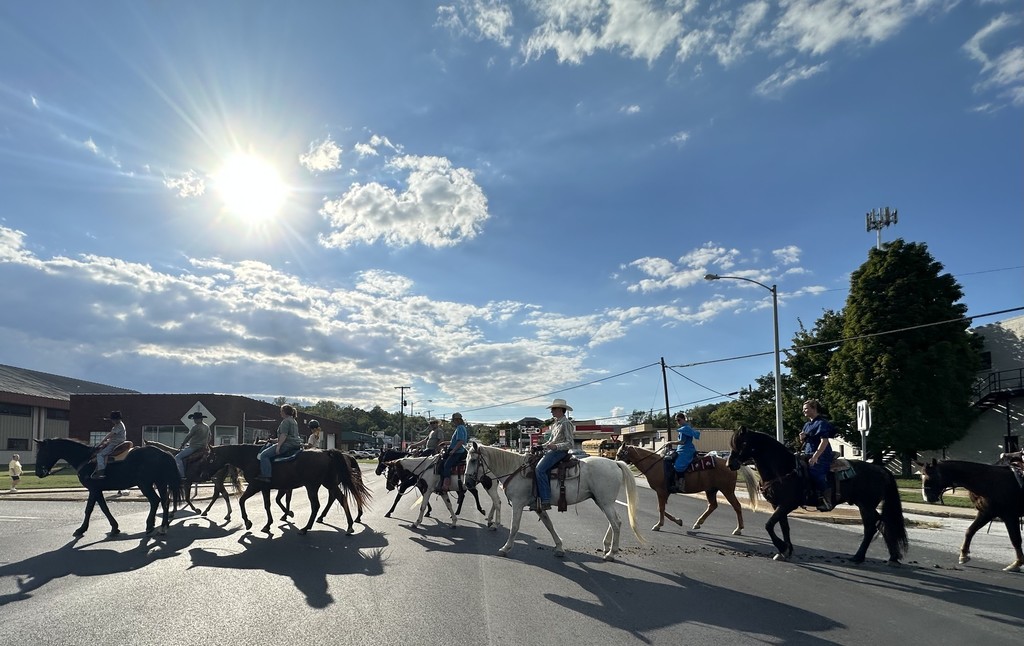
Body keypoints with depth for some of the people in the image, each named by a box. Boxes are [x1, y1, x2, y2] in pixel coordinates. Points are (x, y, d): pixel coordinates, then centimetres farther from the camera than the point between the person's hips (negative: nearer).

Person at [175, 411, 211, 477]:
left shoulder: (196, 427, -15)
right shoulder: (207, 427, 10)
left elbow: (188, 437, -9)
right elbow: (209, 438, 20)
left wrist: (182, 445, 2)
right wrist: (206, 444, 31)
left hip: (194, 447, -9)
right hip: (203, 447, 9)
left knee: (177, 457, -8)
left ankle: (182, 475, -18)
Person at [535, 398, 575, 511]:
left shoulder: (565, 423, -9)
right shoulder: (556, 423, 19)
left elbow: (570, 443, -15)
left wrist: (556, 446, -28)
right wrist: (541, 446, 11)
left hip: (560, 451, -10)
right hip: (551, 451, 10)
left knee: (540, 469, -25)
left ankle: (545, 501, -27)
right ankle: (537, 498, 6)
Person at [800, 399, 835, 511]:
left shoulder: (822, 423, -10)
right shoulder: (807, 425, 17)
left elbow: (824, 441, -19)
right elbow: (803, 442, 25)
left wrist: (815, 457, -26)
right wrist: (802, 438, -1)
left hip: (820, 456, -10)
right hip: (808, 454, 10)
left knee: (818, 476, -19)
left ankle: (827, 502, -12)